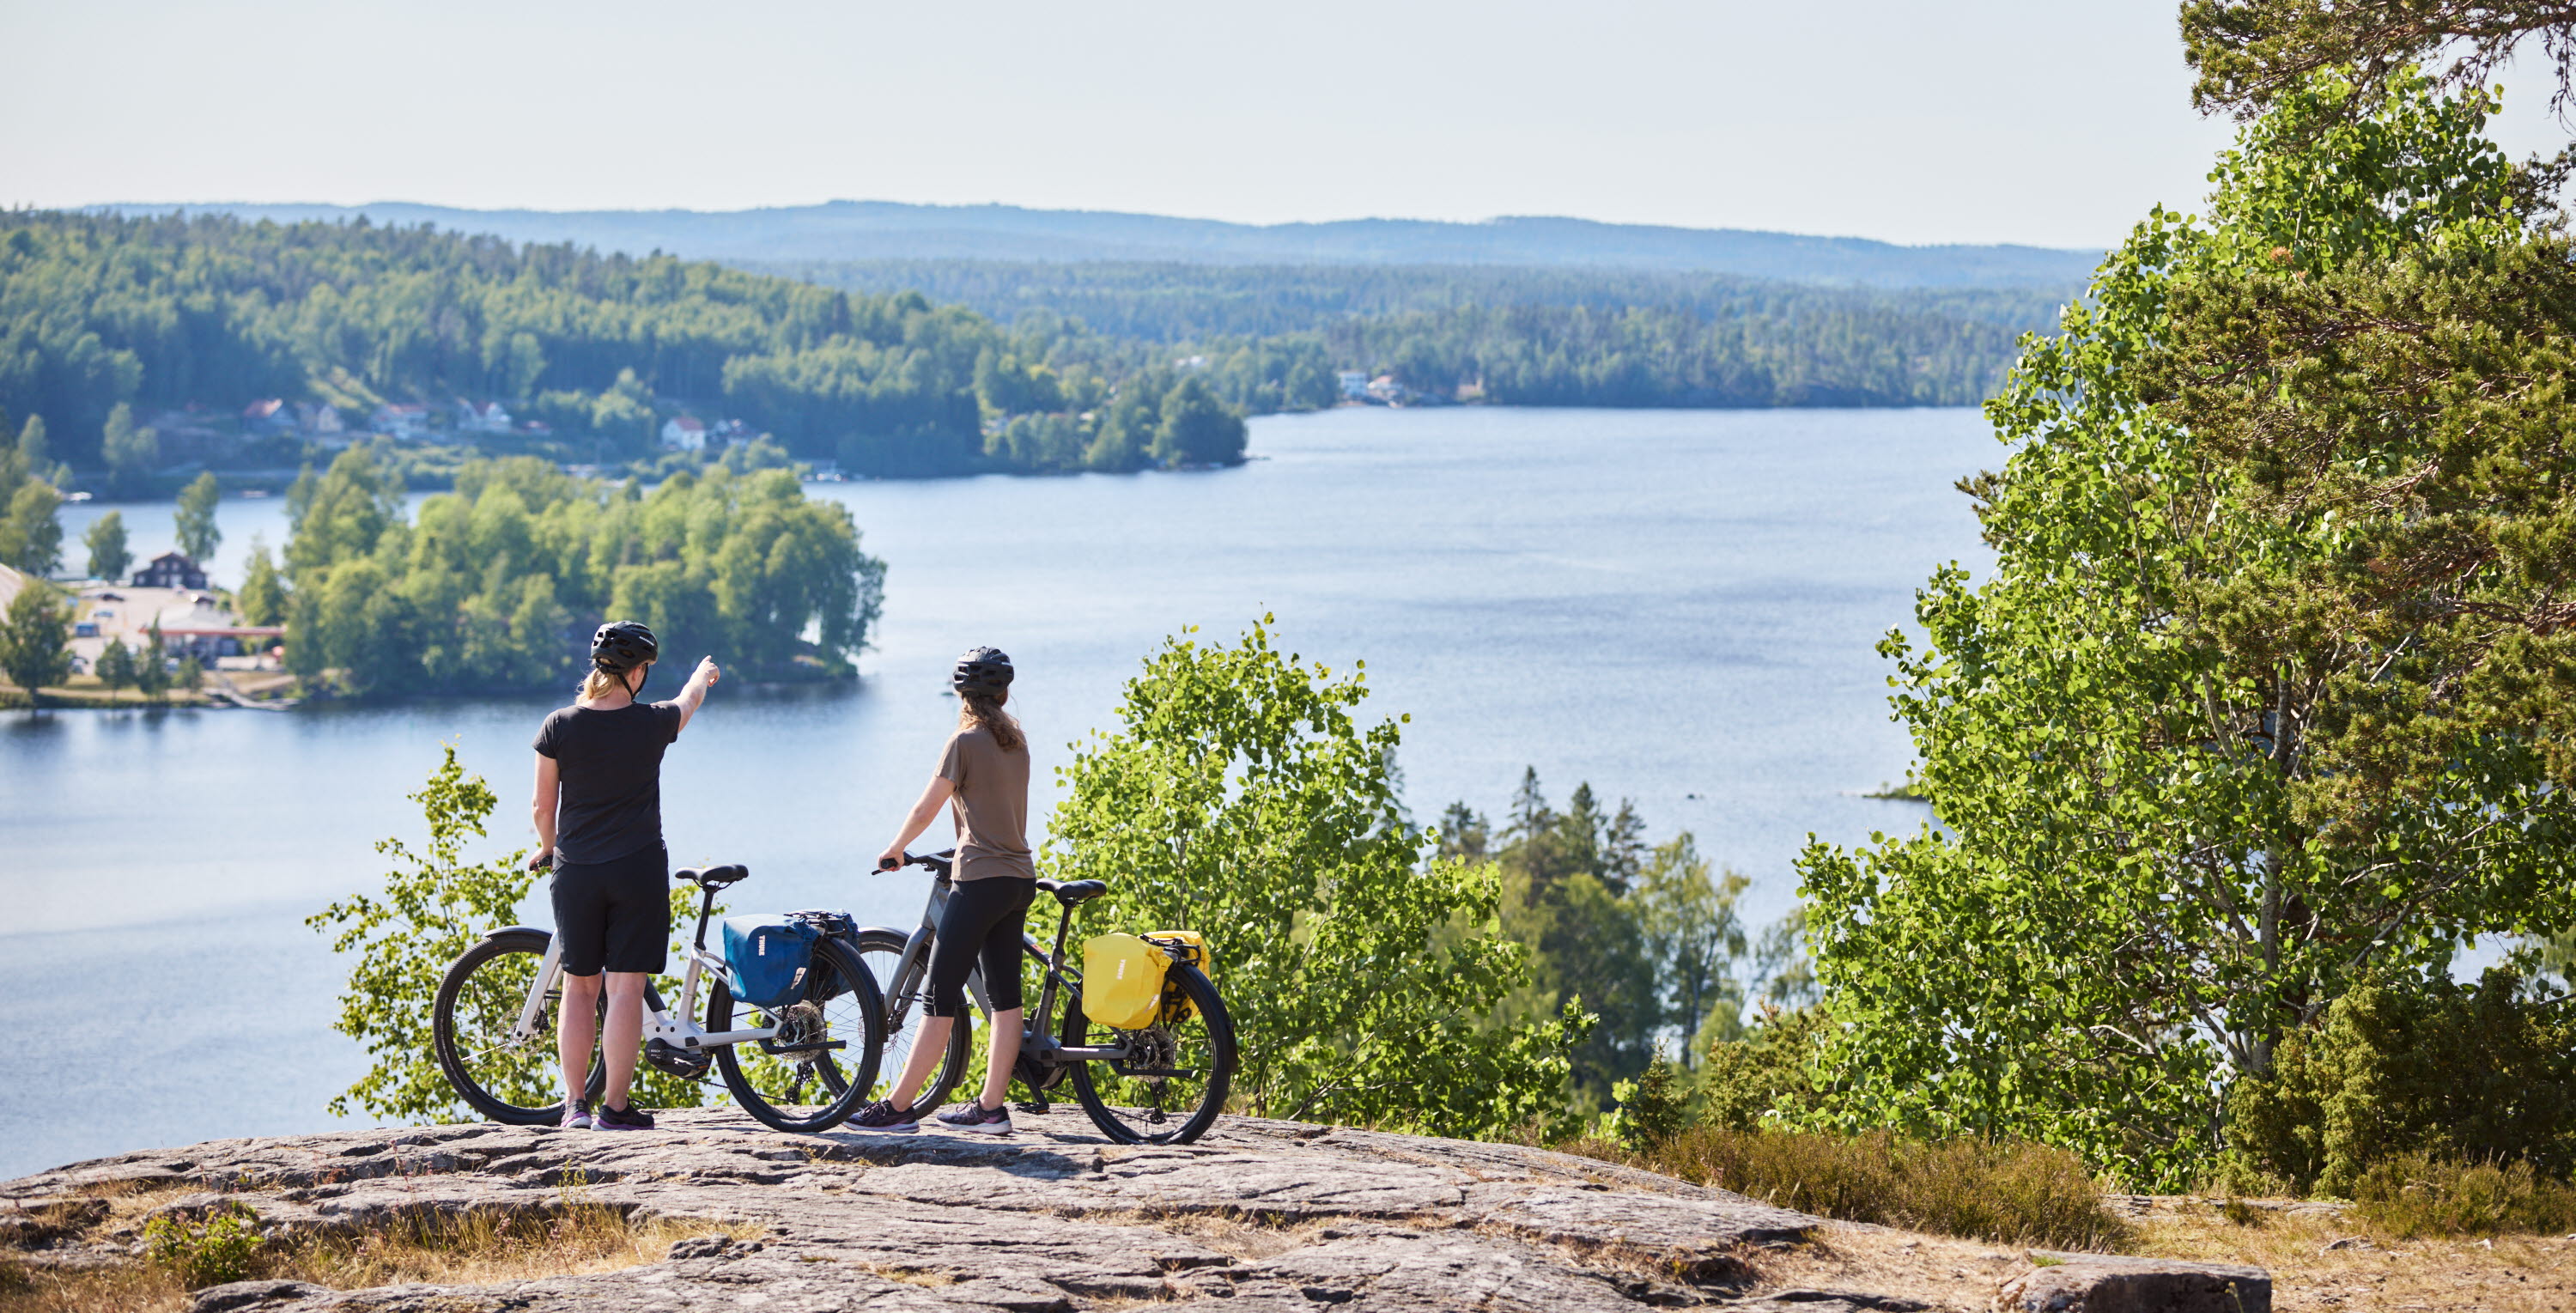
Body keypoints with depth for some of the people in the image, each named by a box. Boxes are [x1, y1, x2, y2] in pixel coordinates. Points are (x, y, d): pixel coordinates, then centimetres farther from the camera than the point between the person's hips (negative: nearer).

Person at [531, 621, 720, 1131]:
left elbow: (543, 807, 1)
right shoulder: (652, 723, -6)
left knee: (579, 988, 12)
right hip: (638, 869, -2)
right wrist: (704, 674, 42)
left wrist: (548, 848, 22)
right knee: (626, 988, 0)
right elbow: (687, 701, 19)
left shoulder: (560, 725, -5)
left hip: (575, 871, 2)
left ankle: (574, 1104, 12)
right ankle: (615, 1107, 0)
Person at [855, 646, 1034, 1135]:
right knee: (1005, 996, 7)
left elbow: (925, 810, -6)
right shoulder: (1017, 741, 12)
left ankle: (898, 1106, -5)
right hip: (1020, 879, 8)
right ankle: (991, 1108, 8)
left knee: (942, 997, -6)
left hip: (980, 880, -8)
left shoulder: (965, 741, -9)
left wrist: (894, 850, 11)